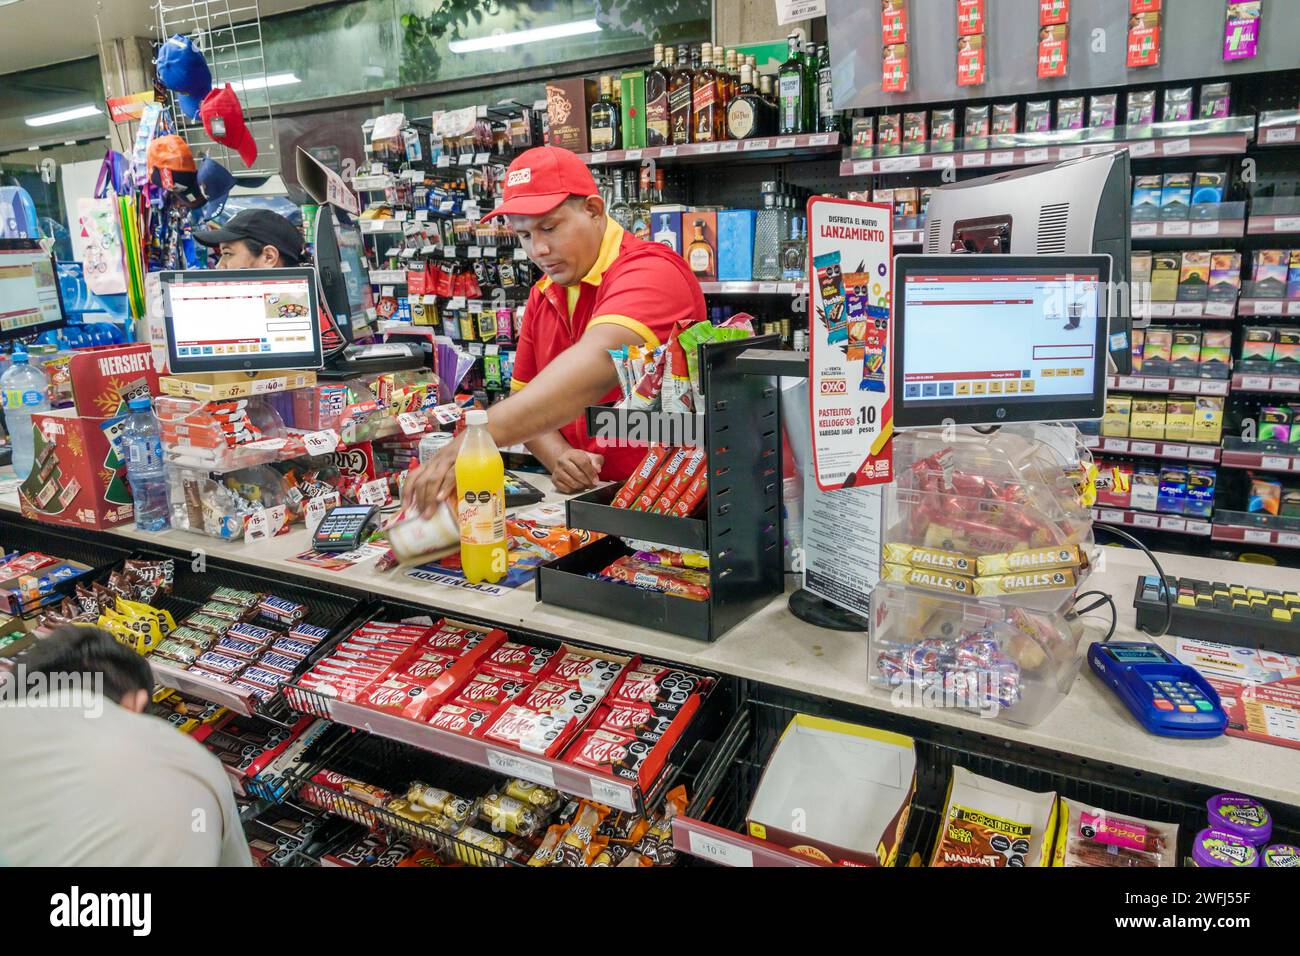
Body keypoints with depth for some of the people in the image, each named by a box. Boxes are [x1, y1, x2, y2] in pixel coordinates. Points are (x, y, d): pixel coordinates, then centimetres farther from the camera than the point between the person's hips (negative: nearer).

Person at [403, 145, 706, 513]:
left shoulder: (650, 271, -13)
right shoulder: (542, 296, 11)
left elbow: (598, 362, -30)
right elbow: (524, 400, 12)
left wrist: (476, 439, -39)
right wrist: (558, 455, -9)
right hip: (586, 496, 6)